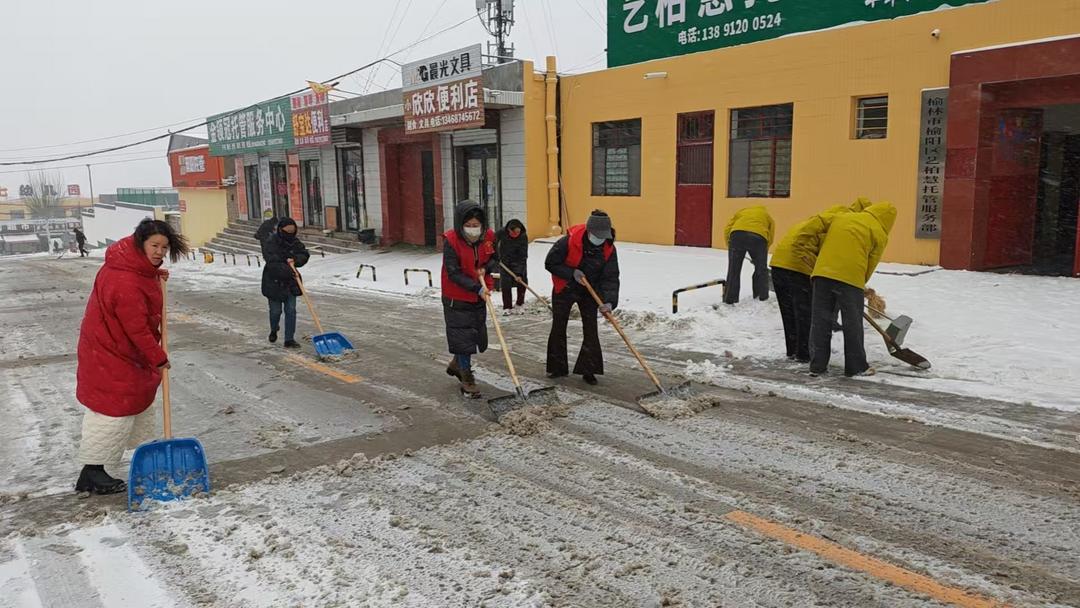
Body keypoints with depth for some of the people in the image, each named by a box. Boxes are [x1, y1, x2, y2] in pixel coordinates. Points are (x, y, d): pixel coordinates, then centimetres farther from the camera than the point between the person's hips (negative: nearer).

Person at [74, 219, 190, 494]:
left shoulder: (133, 262, -2)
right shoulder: (126, 283, -32)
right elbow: (137, 329, -27)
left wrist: (155, 275, 4)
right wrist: (159, 359, -16)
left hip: (125, 348, 11)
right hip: (111, 353, -10)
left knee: (141, 398, 22)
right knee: (114, 409, -5)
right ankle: (91, 474, 3)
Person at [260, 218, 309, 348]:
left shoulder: (295, 242, 2)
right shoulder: (270, 243, -17)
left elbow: (305, 255, 4)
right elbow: (272, 263, -26)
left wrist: (295, 260, -17)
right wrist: (288, 270, -33)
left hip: (290, 283, 4)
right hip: (274, 283, -4)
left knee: (291, 310, 0)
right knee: (276, 311, 8)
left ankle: (289, 339, 5)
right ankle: (274, 330, 40)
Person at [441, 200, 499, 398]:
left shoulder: (488, 236, -6)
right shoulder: (451, 240, -21)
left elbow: (495, 258, 10)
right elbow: (453, 273, -22)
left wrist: (486, 268, -13)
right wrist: (477, 288, -28)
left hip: (479, 298, 6)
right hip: (456, 299, -6)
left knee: (477, 336, 16)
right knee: (461, 336, -1)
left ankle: (456, 364, 42)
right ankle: (466, 379, 14)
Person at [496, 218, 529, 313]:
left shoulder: (523, 237, -26)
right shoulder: (502, 233, -23)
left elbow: (523, 256, -27)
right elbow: (495, 242, 0)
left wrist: (519, 273, -31)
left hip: (518, 262, -1)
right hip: (504, 261, 1)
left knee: (522, 280, -7)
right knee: (505, 284, -4)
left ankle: (520, 303, 12)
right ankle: (507, 307, 4)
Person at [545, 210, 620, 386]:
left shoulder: (609, 249, -17)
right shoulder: (568, 242, -27)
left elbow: (611, 277, -17)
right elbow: (550, 263, -16)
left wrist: (609, 301, -31)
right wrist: (572, 273, -26)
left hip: (589, 291, 2)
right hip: (564, 290, -1)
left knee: (590, 330, -3)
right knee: (558, 328, 7)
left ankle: (588, 370, 7)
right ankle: (557, 368, 21)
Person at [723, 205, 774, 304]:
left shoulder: (741, 211, 37)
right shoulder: (767, 216, 35)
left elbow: (727, 230, 21)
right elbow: (770, 239, 23)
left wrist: (730, 246, 30)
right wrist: (759, 257, 32)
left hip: (737, 234, 0)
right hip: (758, 237, 0)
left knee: (733, 270, 8)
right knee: (761, 270, 18)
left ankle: (729, 300, 10)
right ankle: (762, 299, 26)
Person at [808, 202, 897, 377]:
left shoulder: (842, 217, 23)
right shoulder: (879, 234, 8)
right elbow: (871, 264, 8)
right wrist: (860, 285, 21)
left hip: (822, 272, 4)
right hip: (850, 277, -4)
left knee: (820, 321, 8)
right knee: (852, 324, 7)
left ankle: (817, 365, 12)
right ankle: (857, 367, 15)